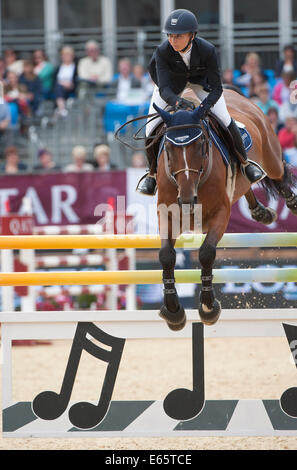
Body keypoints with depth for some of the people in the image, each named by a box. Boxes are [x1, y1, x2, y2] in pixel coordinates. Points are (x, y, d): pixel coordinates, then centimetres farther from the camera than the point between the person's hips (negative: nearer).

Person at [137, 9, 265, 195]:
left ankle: (244, 162, 13)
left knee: (225, 120, -13)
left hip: (201, 79, 0)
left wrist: (207, 104, -50)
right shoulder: (162, 52, -35)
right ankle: (153, 172, 18)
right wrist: (178, 102, -60)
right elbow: (164, 89, -39)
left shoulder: (207, 50, -36)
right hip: (172, 80, 0)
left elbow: (217, 88, -30)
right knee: (151, 130, -9)